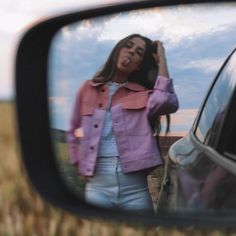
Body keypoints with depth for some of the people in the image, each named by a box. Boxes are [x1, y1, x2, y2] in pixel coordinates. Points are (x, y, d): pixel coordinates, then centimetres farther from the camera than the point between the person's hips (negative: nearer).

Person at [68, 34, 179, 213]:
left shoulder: (142, 95, 7)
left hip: (134, 190, 0)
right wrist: (80, 165, 12)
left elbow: (166, 102, -16)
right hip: (97, 187, 1)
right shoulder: (89, 89, 12)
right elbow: (74, 131, 24)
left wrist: (161, 60, -4)